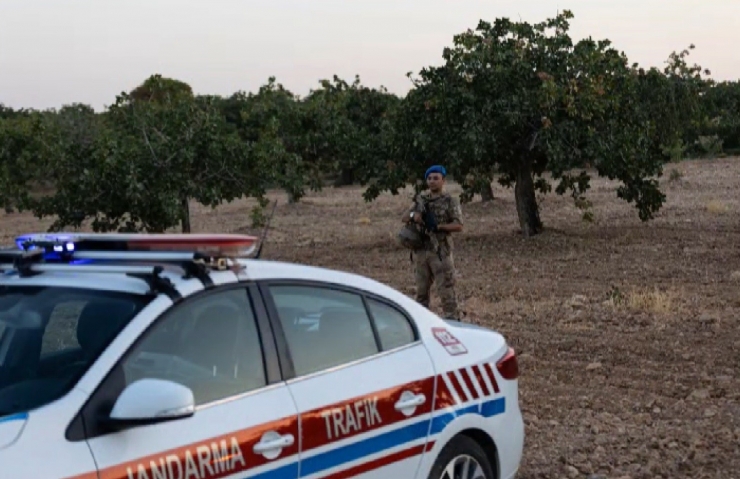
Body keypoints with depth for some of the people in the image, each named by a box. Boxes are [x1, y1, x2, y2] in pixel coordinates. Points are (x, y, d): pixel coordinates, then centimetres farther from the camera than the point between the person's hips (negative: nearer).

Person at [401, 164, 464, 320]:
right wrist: (413, 215, -9)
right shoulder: (421, 199, 14)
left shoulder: (450, 201, -2)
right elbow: (404, 218, 14)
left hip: (440, 252, -5)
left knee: (446, 291, -7)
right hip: (420, 251, 5)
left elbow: (458, 225, -9)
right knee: (421, 291, 13)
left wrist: (438, 226, -21)